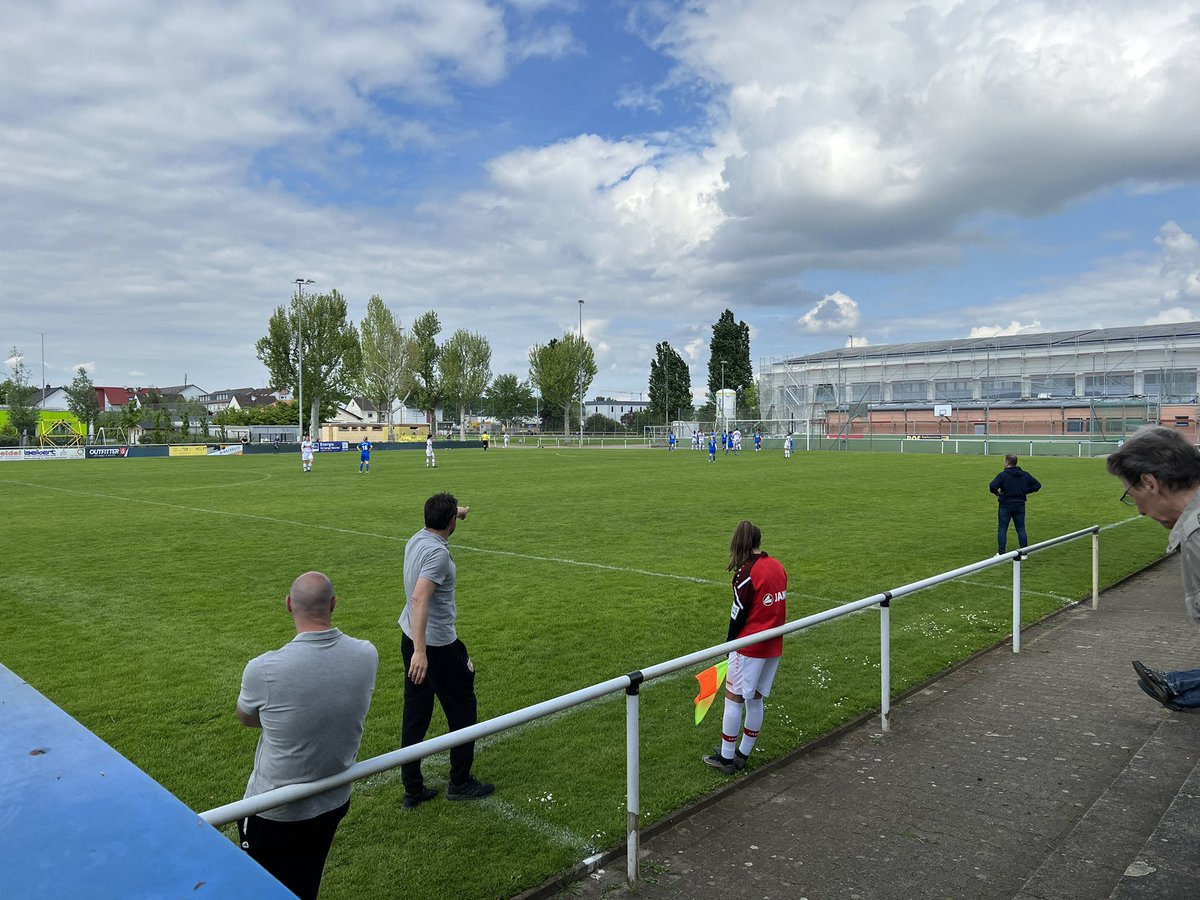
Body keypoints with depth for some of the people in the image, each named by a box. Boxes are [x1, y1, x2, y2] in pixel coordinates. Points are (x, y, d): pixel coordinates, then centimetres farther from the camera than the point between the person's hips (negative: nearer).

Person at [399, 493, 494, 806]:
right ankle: (460, 782, 24)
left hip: (413, 639, 9)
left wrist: (457, 513, 43)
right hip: (437, 646, -9)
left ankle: (412, 789, 24)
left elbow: (434, 527, 29)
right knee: (462, 711, 11)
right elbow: (419, 599, -34)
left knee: (415, 715, 15)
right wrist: (420, 651, -39)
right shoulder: (437, 553, -24)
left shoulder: (417, 539, 2)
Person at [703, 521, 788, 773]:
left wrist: (730, 644, 1)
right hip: (773, 646, 7)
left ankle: (726, 758, 13)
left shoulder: (746, 573, -17)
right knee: (755, 699, 15)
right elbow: (775, 606, 10)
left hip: (749, 646, -7)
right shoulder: (777, 566, 4)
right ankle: (743, 754, 26)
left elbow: (738, 614, -12)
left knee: (734, 698, 4)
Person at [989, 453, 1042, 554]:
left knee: (1002, 529, 2)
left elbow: (992, 486, -24)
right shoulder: (1025, 475, 5)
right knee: (1021, 529, 11)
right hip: (1020, 506, 5)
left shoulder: (1003, 475, -12)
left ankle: (1001, 553, 0)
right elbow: (1037, 485, 10)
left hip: (1006, 505, -4)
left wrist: (997, 493, -5)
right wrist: (1025, 491, 11)